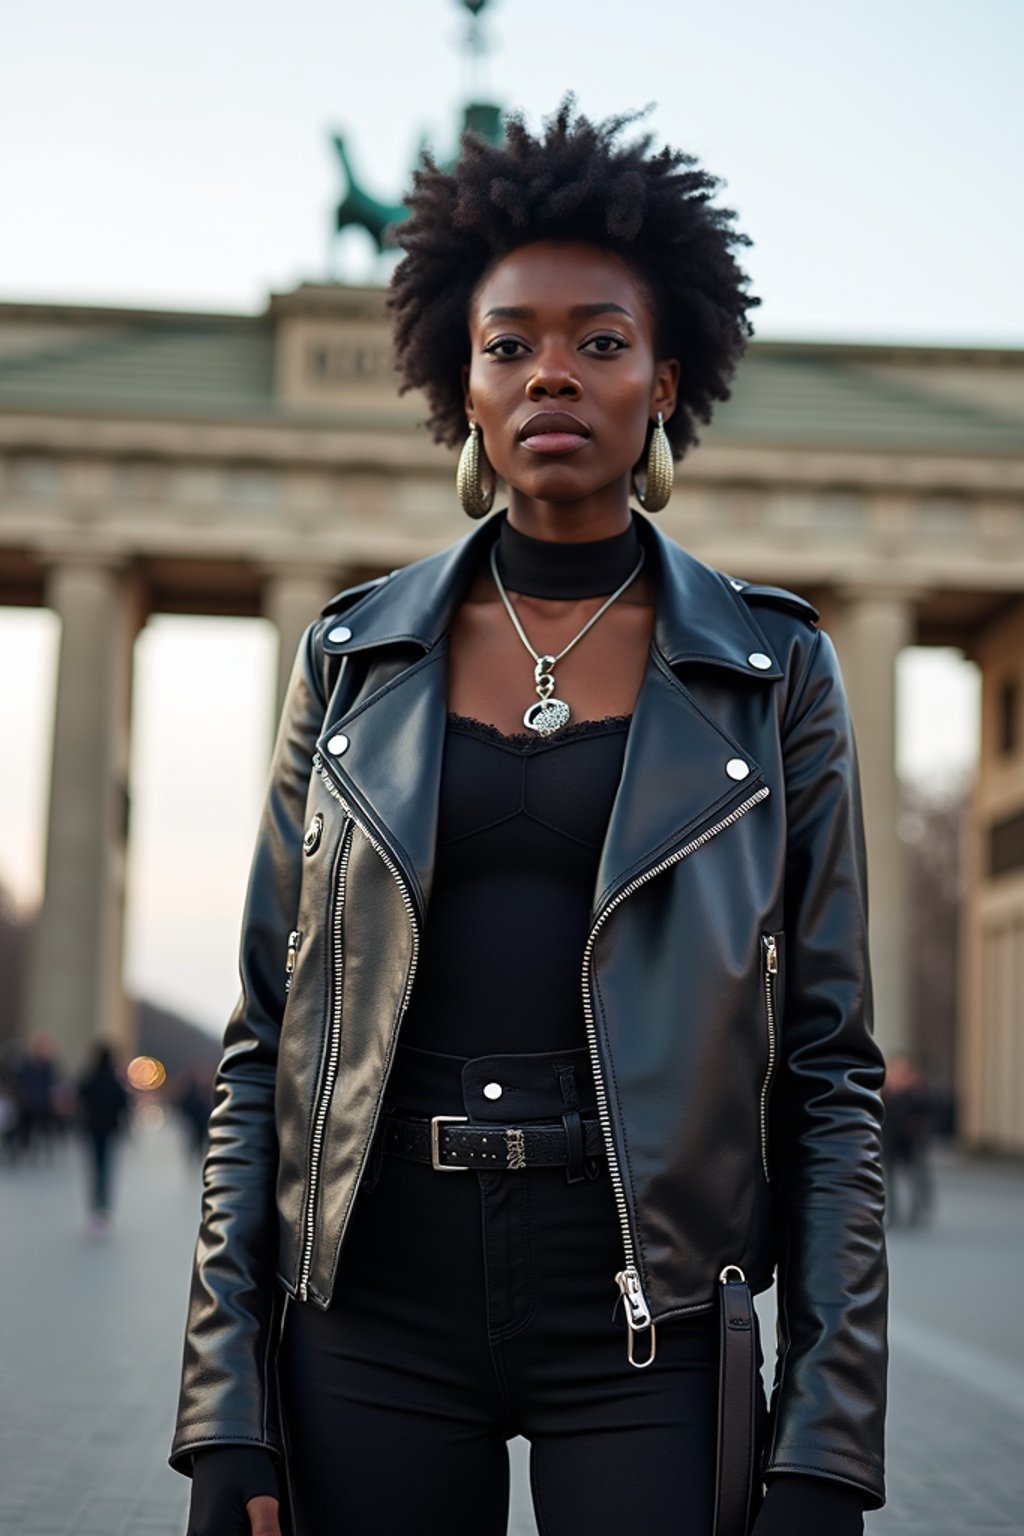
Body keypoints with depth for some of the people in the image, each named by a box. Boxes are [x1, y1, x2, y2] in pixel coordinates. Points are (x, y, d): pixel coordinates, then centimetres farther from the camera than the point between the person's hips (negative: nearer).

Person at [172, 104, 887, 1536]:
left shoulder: (772, 674, 2)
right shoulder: (352, 661, 5)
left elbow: (829, 1068, 0)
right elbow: (265, 1042, 5)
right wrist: (226, 1411, -2)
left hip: (642, 1326, -1)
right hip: (371, 1323, 1)